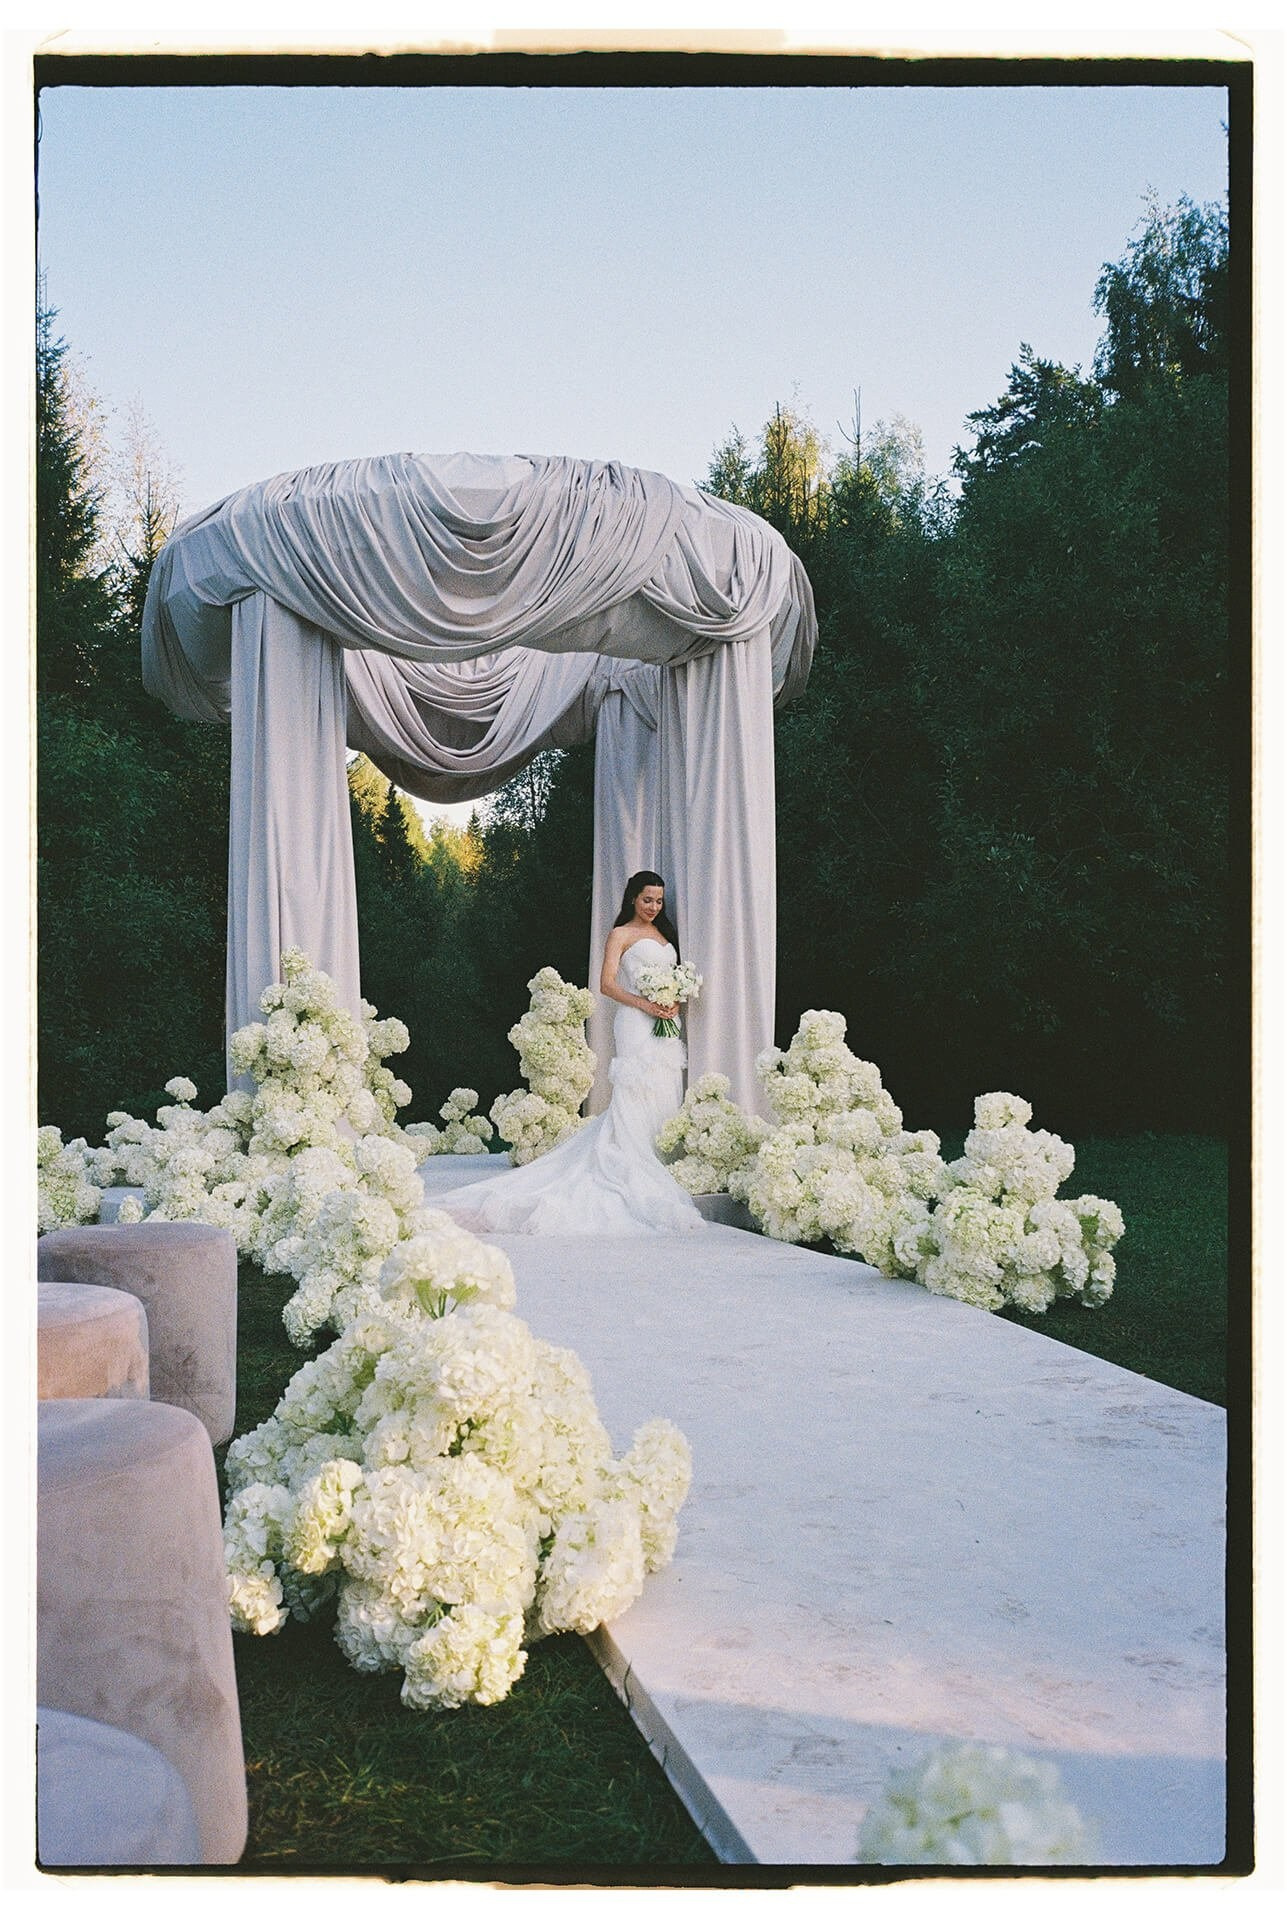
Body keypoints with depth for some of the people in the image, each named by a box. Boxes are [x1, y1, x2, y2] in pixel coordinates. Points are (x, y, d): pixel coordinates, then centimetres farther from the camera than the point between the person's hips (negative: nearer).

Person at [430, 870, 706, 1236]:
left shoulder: (665, 934, 22)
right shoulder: (621, 934, 2)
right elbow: (607, 984, -7)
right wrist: (645, 1004, -19)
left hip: (666, 1027, 7)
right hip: (636, 1026, -7)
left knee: (665, 1097, 3)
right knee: (634, 1101, -12)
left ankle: (659, 1169, 7)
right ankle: (634, 1176, -14)